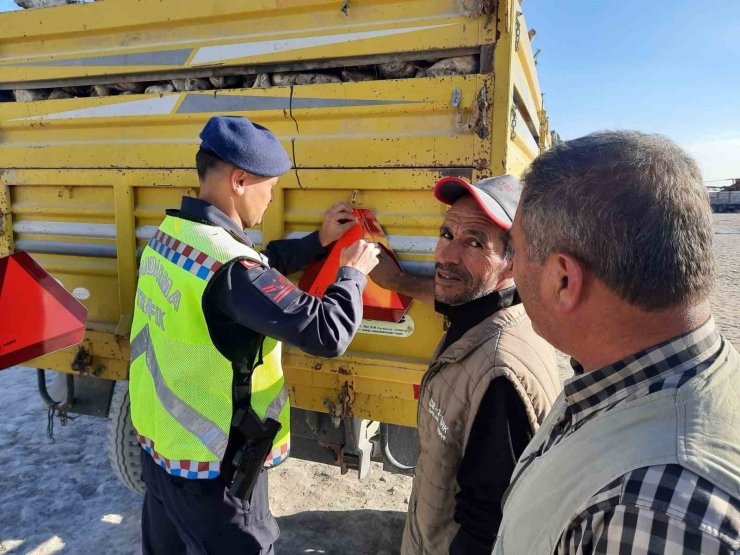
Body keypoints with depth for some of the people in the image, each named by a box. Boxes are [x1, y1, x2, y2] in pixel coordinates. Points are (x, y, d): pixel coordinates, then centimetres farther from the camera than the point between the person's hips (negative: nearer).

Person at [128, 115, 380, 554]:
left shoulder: (170, 233, -3)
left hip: (159, 441, 8)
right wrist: (353, 272, -12)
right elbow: (328, 332, -29)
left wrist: (318, 242, 7)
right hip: (212, 467, -8)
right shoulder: (228, 267, -30)